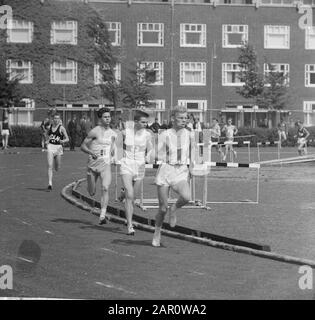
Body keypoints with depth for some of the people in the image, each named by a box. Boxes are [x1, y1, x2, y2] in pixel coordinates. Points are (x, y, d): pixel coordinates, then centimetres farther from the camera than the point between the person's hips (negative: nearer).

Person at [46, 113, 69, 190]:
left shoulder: (61, 128, -3)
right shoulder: (50, 126, 8)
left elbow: (67, 139, -6)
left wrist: (62, 141, -25)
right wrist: (47, 140, 10)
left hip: (58, 147, -2)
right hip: (50, 146, 2)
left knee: (57, 168, 8)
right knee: (50, 166, -12)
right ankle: (50, 184, -15)